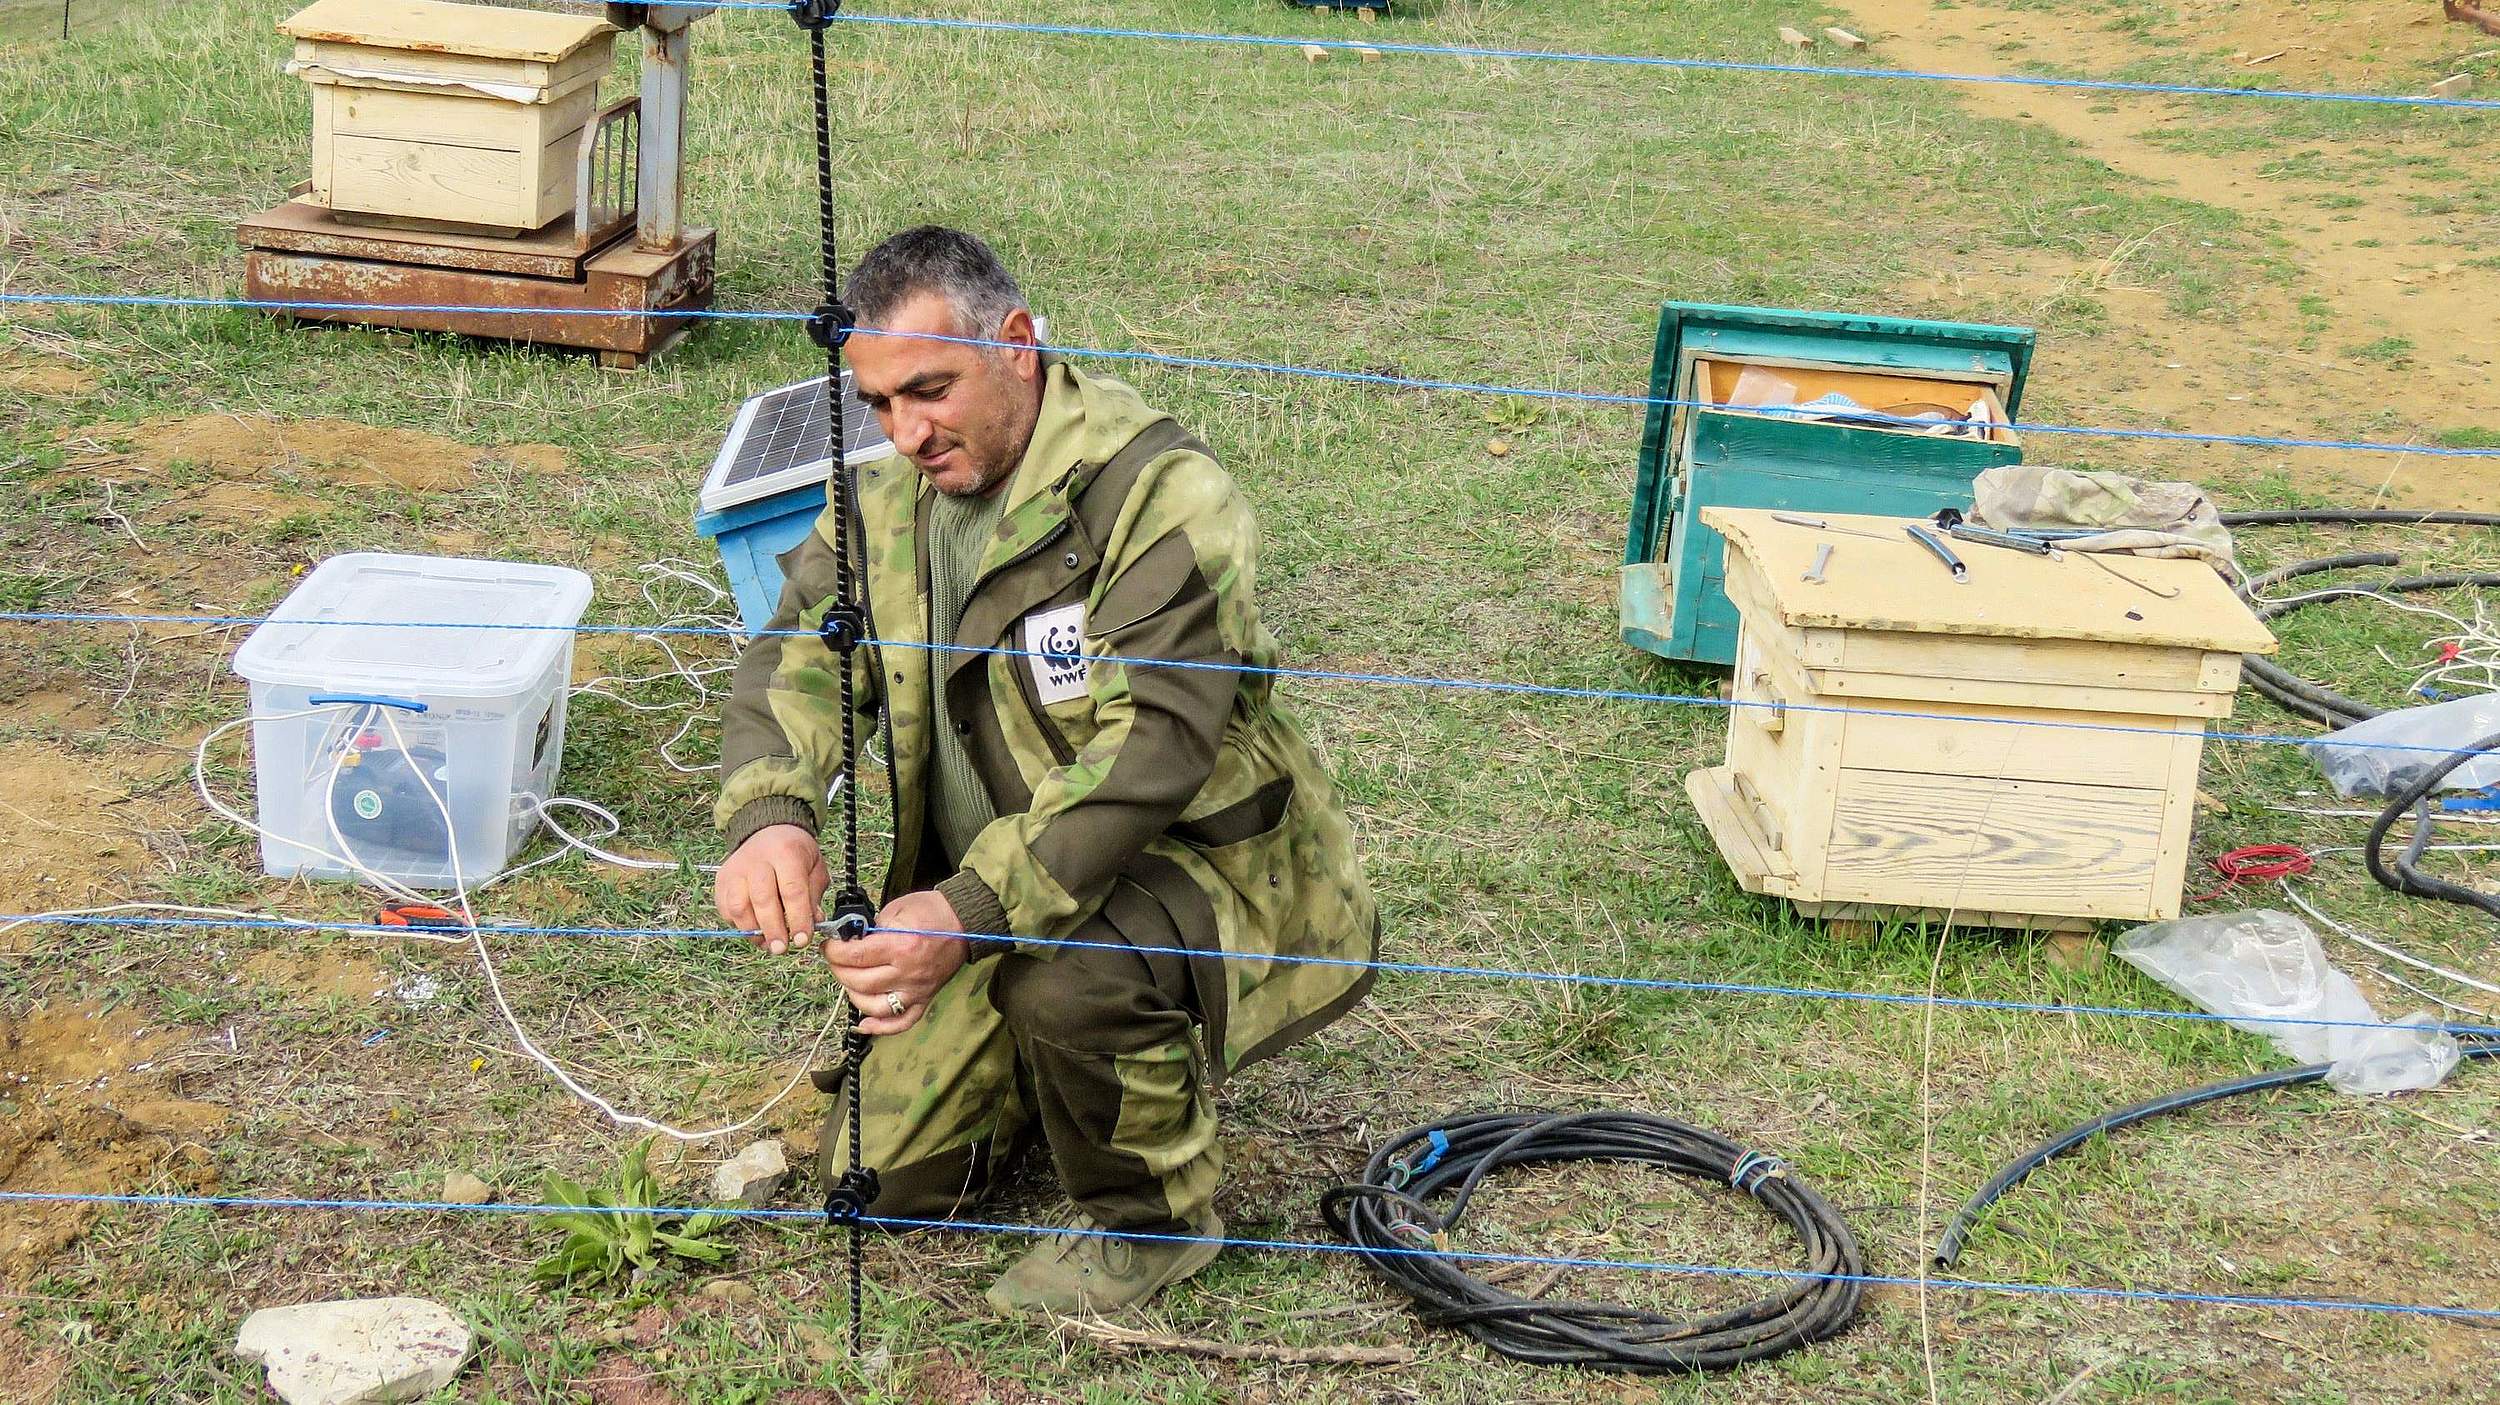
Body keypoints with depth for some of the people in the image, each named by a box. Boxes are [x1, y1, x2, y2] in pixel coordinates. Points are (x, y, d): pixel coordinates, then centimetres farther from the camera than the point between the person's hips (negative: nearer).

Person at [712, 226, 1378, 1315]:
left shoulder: (1162, 498, -25)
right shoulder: (890, 502, 1)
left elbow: (1148, 753, -34)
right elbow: (796, 662, -7)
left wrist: (972, 912, -45)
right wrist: (769, 815, -31)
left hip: (1203, 870, -7)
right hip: (992, 905, 7)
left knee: (1067, 968, -39)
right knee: (881, 1178, 5)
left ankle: (1151, 1220, -10)